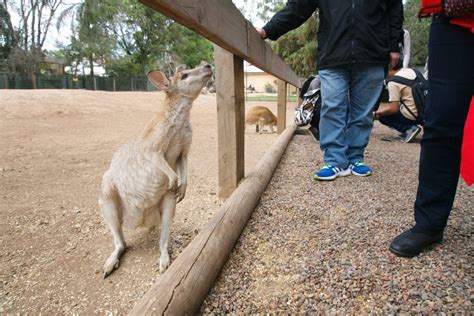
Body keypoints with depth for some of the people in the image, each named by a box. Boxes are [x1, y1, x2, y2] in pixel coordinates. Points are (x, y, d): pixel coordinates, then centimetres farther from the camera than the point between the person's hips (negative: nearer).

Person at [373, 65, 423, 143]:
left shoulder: (393, 82, -14)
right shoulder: (411, 71, 9)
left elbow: (393, 109, -18)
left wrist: (376, 113, -5)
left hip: (412, 116, -9)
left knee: (382, 116, 6)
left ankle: (409, 129, -8)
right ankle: (410, 126, 16)